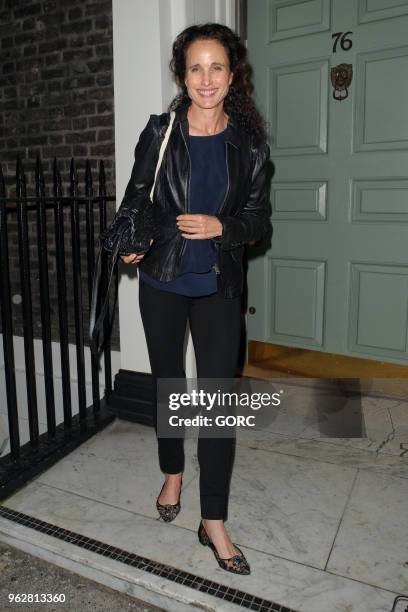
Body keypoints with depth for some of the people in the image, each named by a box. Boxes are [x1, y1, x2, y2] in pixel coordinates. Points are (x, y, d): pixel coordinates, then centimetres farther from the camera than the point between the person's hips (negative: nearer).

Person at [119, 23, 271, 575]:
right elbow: (136, 200, 4)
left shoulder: (249, 144, 0)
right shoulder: (160, 133, -1)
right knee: (168, 382, 16)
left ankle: (214, 522, 12)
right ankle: (173, 474, 41)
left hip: (218, 286, -1)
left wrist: (219, 227, -18)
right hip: (162, 282, 1)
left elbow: (259, 220, 1)